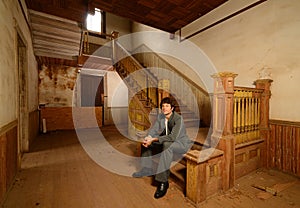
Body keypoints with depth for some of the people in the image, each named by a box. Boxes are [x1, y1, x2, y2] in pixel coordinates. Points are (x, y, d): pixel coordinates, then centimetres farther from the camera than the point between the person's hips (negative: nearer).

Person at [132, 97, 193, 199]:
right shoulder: (160, 116, -4)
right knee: (146, 141, 2)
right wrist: (148, 138, -27)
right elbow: (153, 129, -5)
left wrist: (154, 139, -35)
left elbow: (173, 137, -32)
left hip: (181, 143, -7)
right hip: (167, 140, 8)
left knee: (167, 145, -39)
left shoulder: (178, 118, -25)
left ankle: (163, 182, -28)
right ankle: (147, 169, 13)